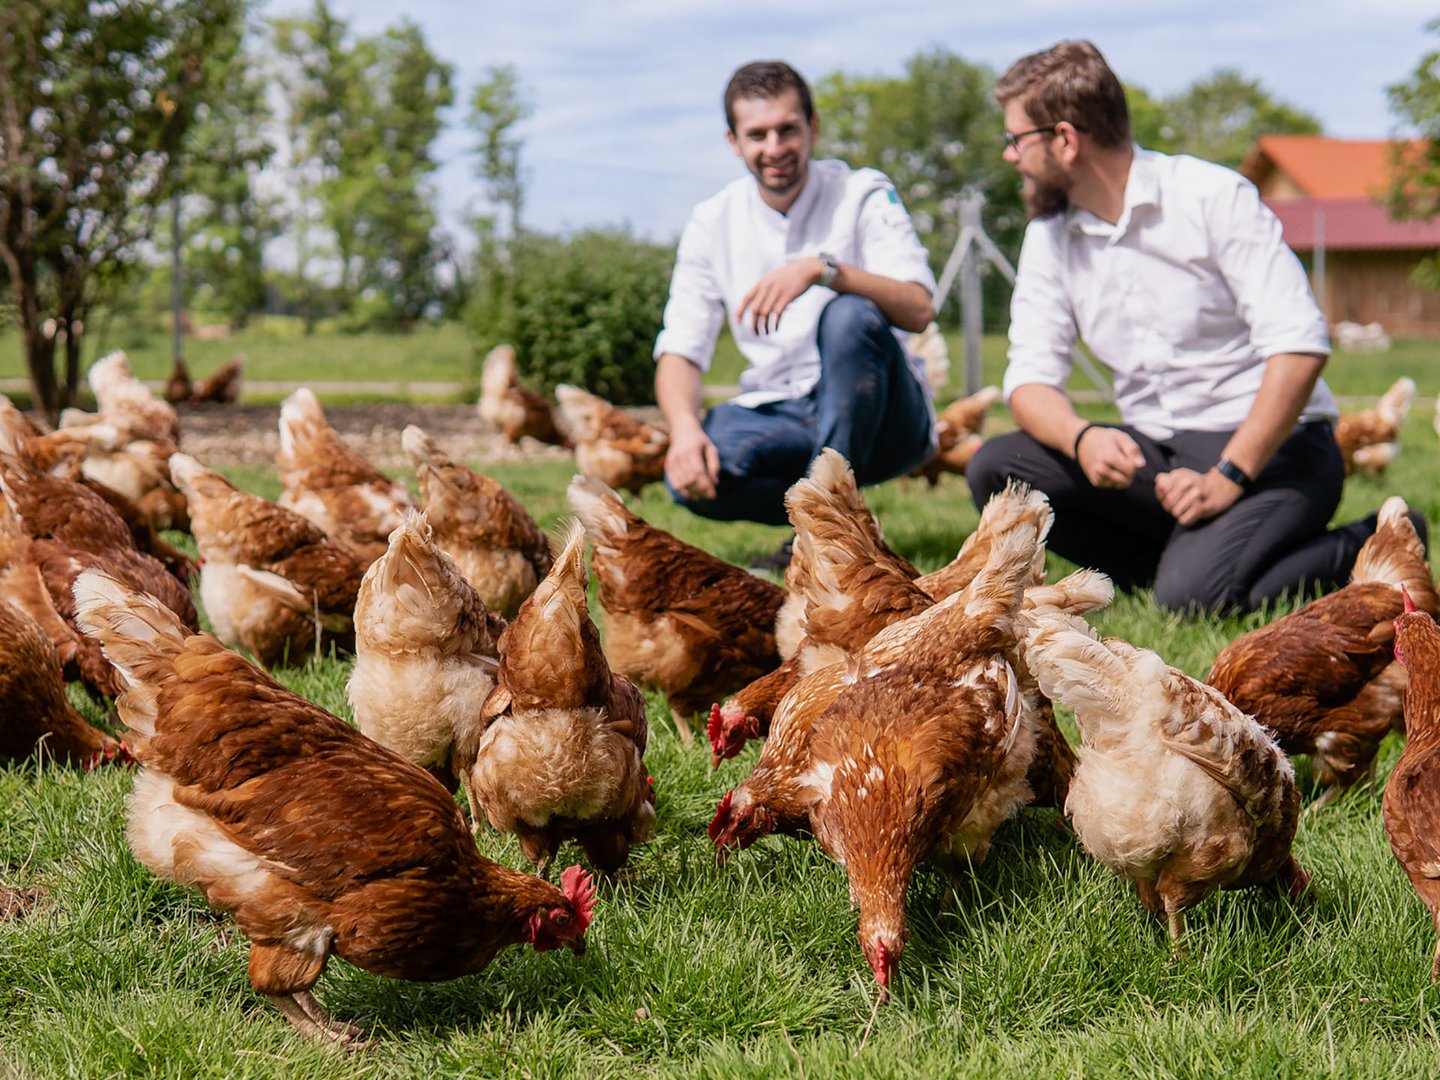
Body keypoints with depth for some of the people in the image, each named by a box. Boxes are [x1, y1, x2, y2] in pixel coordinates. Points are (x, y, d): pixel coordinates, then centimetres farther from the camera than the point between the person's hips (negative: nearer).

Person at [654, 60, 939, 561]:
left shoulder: (862, 194, -4)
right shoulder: (713, 223, 4)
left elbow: (918, 309, -19)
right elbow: (680, 350, -1)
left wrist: (822, 268, -34)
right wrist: (684, 427, -23)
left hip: (881, 414, -2)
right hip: (778, 414, 2)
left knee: (850, 315, -34)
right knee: (690, 476, -29)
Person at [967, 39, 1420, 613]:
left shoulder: (1213, 196, -11)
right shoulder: (1048, 237, 7)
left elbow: (1300, 346, -19)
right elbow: (1031, 376, 0)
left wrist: (1228, 478, -26)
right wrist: (1082, 437, -24)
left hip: (1270, 445, -6)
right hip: (1154, 452, 6)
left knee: (1192, 596, -31)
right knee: (995, 469, -14)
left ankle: (1367, 550, -6)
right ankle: (1172, 563, -7)